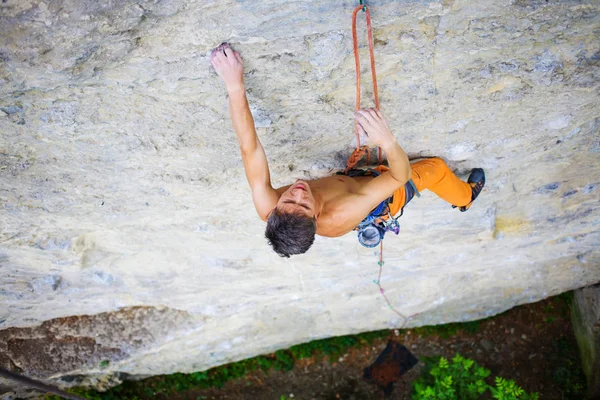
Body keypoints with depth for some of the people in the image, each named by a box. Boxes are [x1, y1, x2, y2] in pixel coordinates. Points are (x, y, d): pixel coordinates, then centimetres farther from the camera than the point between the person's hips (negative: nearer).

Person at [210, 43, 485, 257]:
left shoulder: (267, 211, -42)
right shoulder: (338, 217, -51)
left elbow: (249, 147, -42)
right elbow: (400, 177, -46)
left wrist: (235, 86, -47)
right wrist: (388, 141, -65)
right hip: (381, 200, -4)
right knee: (436, 167, 15)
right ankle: (465, 196, 51)